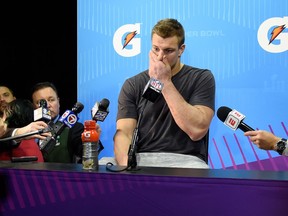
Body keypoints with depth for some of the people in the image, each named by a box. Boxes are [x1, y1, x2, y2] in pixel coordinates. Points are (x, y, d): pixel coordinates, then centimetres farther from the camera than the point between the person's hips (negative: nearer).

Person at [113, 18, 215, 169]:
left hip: (184, 160, -2)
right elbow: (124, 133, 0)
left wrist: (165, 82, -8)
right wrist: (127, 166, -23)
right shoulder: (132, 85, 11)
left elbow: (197, 130, -10)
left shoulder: (201, 78, 5)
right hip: (140, 159, 2)